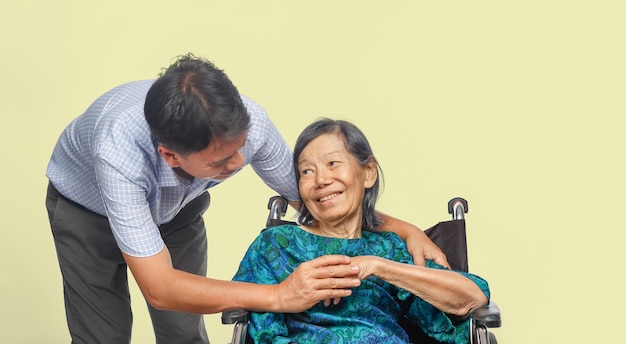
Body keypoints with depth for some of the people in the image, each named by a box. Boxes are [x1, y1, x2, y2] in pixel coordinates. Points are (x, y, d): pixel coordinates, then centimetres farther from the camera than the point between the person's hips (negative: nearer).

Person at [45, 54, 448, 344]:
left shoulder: (245, 121, -34)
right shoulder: (119, 151, -46)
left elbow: (305, 194, -14)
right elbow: (159, 287, -45)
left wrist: (401, 228, -24)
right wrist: (278, 296, -55)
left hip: (175, 207, 3)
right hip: (88, 207, -3)